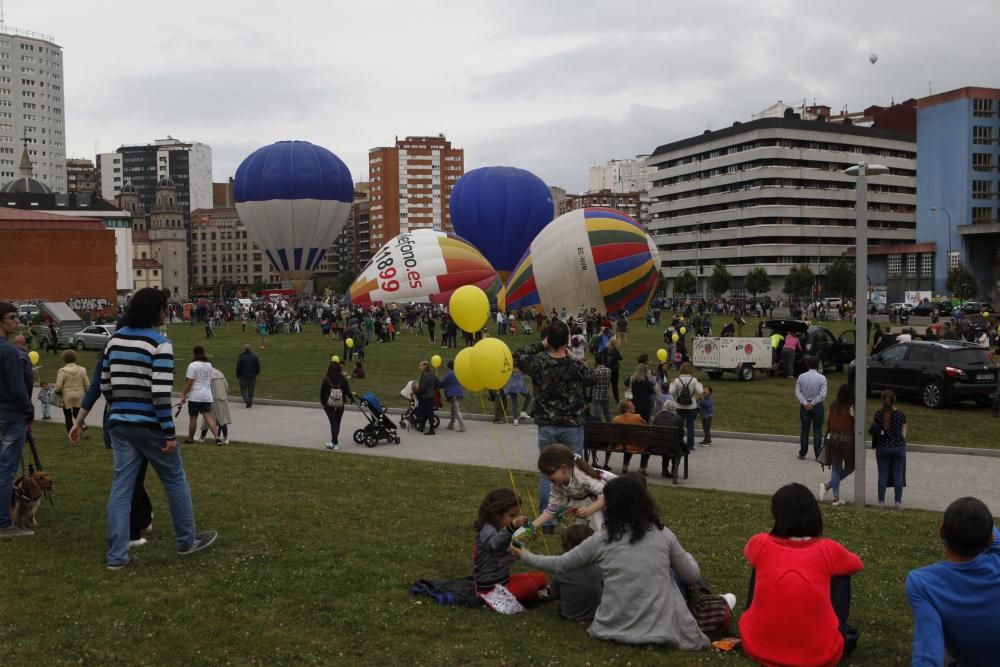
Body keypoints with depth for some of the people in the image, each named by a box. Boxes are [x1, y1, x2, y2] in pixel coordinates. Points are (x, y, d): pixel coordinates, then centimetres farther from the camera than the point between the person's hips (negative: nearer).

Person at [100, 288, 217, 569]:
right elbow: (161, 393, -20)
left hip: (120, 423, 6)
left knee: (121, 486, 7)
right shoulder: (159, 343, -15)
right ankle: (186, 540, 23)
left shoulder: (115, 339, 7)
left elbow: (105, 385, 12)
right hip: (149, 425, -6)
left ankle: (116, 555, 8)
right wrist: (169, 433, -15)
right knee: (175, 480, 11)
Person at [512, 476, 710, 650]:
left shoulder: (601, 539, -1)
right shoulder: (663, 534, 0)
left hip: (615, 629, 2)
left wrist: (526, 556, 28)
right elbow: (693, 577, 9)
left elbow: (561, 565, 12)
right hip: (663, 631, -2)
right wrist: (685, 555, 30)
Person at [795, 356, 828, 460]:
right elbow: (823, 394, -15)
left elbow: (798, 392, -7)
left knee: (804, 430, 9)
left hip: (804, 406, 2)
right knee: (817, 430, 5)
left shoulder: (801, 377, -3)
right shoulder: (822, 378, -9)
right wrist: (812, 403, -12)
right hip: (818, 406, -2)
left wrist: (805, 403, -11)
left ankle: (802, 454, 13)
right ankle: (818, 454, 5)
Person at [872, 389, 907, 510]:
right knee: (898, 475, 7)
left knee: (883, 474, 7)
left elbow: (875, 431, -8)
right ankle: (898, 502, 10)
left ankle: (881, 502, 9)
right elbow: (903, 431, -1)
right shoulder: (900, 414, -7)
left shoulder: (878, 414, -7)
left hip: (882, 447, 0)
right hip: (898, 447, 0)